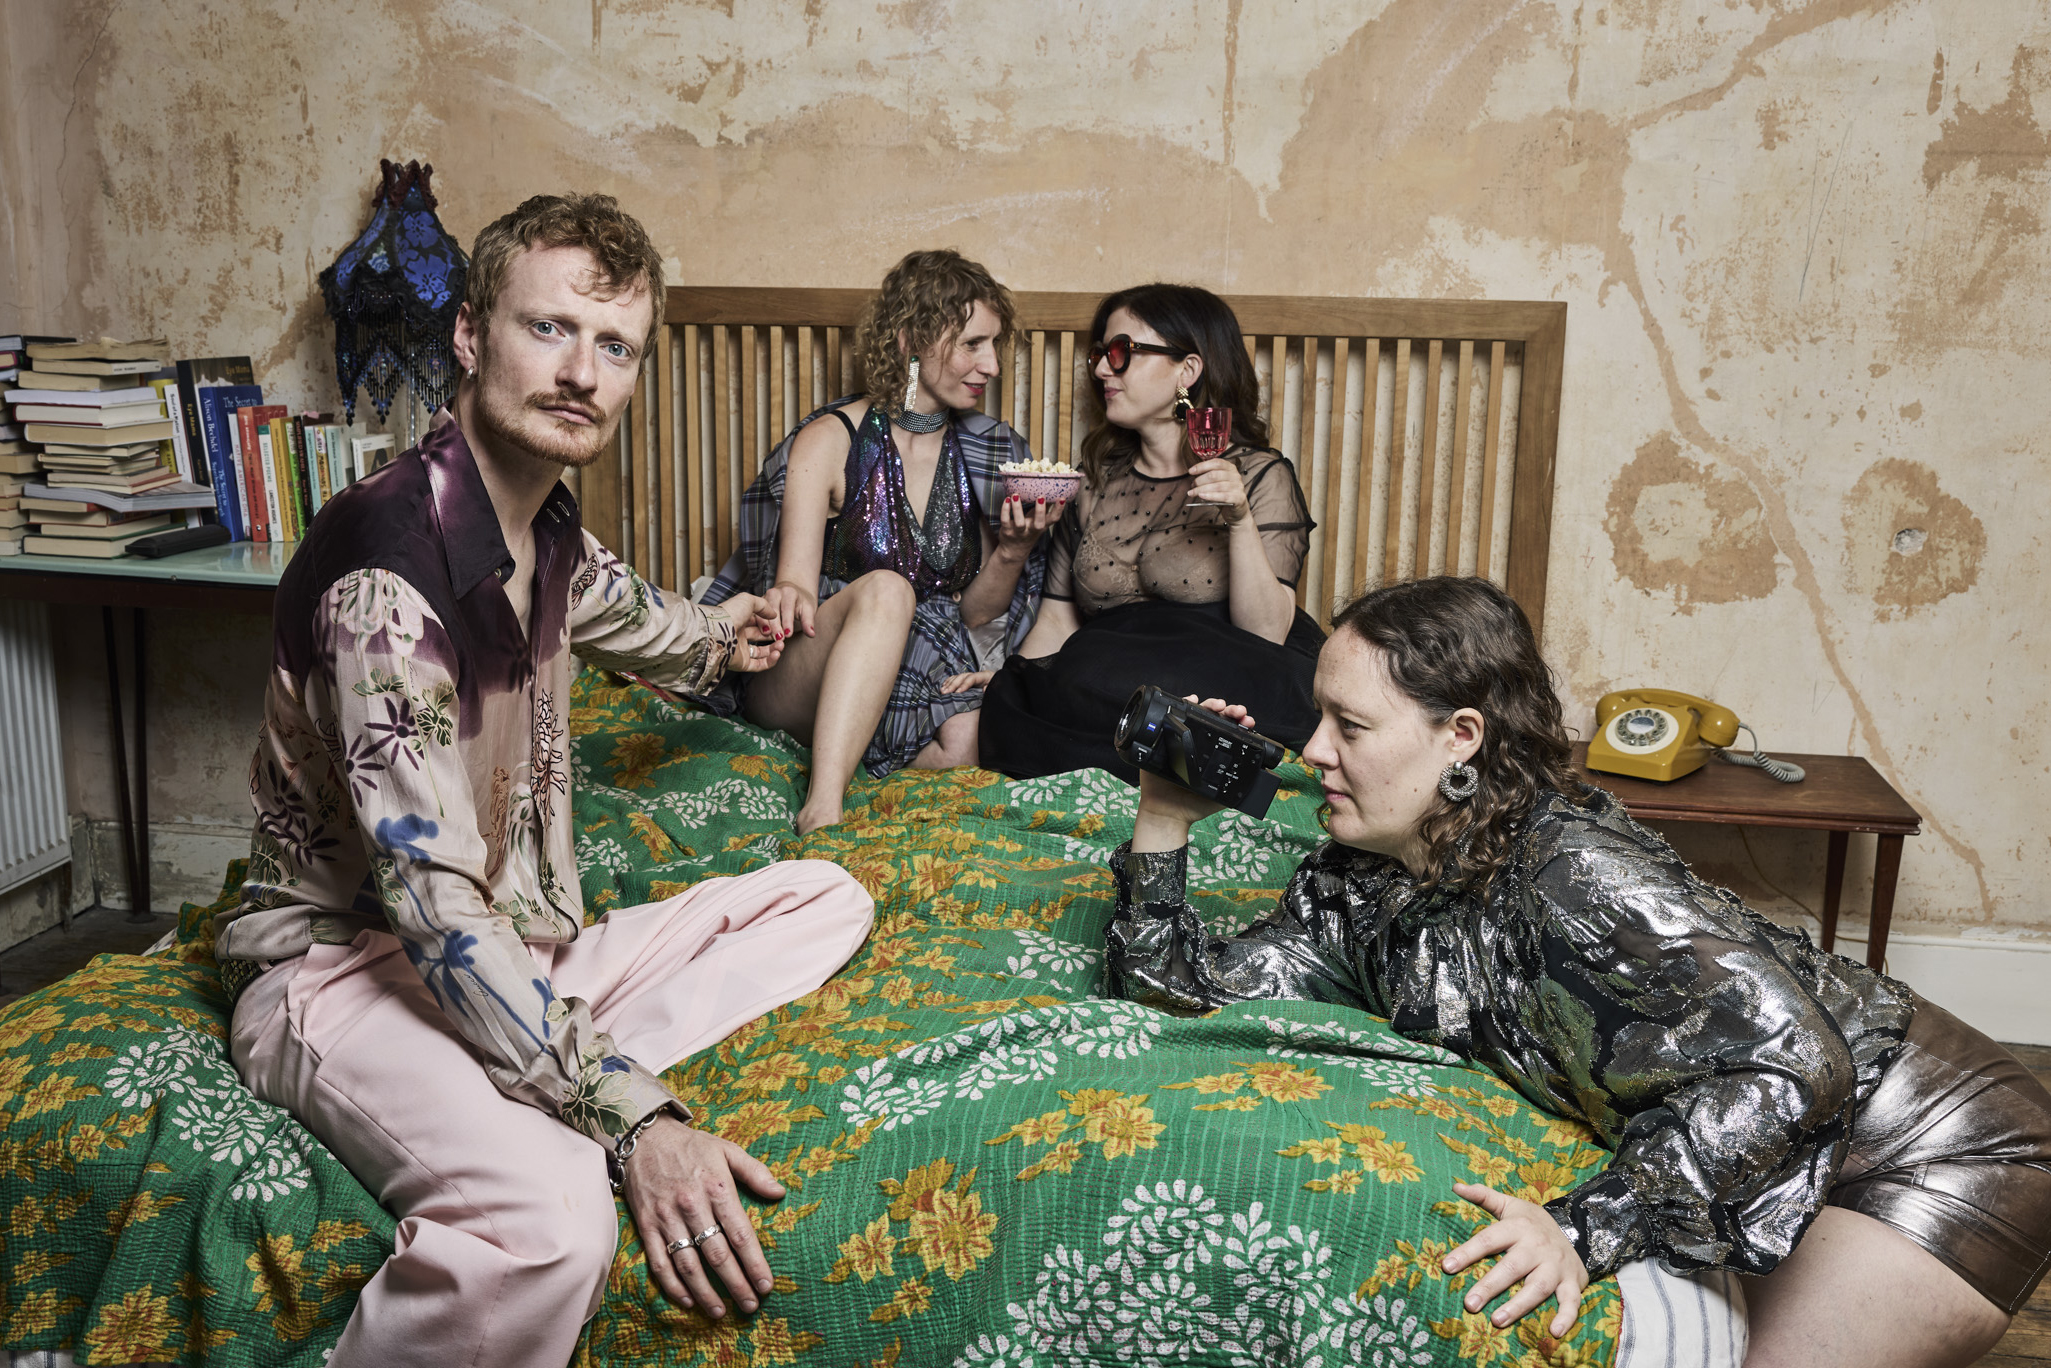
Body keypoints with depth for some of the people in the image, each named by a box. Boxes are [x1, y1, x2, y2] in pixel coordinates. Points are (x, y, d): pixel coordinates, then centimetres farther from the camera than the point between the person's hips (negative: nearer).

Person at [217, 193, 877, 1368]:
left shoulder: (549, 526, 4)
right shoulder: (386, 565, -23)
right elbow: (429, 899, -29)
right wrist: (632, 1117, -35)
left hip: (520, 949, 10)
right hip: (343, 962, -9)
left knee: (827, 900, 4)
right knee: (551, 1215, -39)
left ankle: (529, 1101, -14)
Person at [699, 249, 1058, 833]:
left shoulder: (984, 452, 6)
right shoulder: (830, 441, -6)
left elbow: (972, 616, 8)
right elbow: (795, 582, -14)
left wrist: (1013, 552, -12)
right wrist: (788, 597, -38)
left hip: (912, 682, 3)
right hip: (793, 688, -3)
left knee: (967, 738, -31)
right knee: (885, 589, -35)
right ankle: (823, 813, -43)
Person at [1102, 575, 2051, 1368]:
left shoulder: (1571, 870, -30)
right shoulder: (1358, 885, -5)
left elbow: (1790, 1067, -33)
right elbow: (1182, 991, -1)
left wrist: (1588, 1229, -36)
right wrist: (1163, 821, -12)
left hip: (1937, 1144, -7)